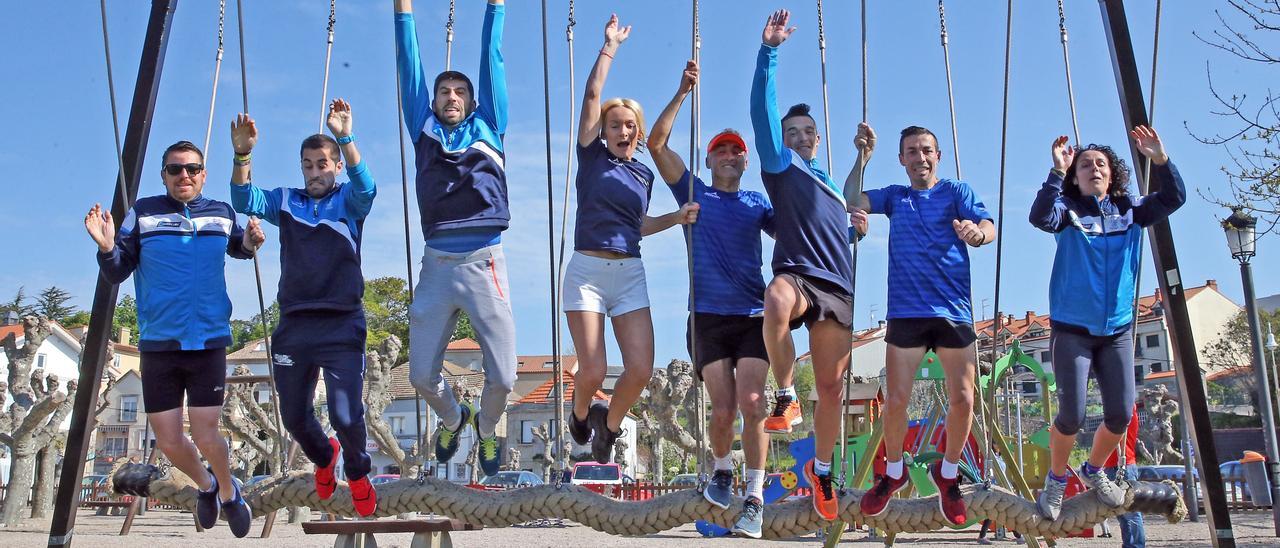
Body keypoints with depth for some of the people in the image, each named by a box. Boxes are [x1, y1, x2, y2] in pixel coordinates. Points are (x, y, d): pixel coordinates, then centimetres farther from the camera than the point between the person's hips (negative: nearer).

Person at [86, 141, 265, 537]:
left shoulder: (222, 214, 3)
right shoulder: (143, 214, -1)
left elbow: (237, 249, 22)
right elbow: (116, 274, 0)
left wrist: (250, 243, -1)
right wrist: (106, 248, -21)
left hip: (209, 343, 0)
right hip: (158, 345, 1)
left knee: (205, 438, -4)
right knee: (168, 443, 6)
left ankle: (228, 493, 27)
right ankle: (205, 485, 38)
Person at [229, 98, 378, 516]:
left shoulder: (348, 201, 3)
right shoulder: (286, 202, 10)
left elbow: (366, 188, -19)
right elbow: (245, 202, -8)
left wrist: (345, 139, -35)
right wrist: (242, 155, -25)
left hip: (342, 325, -3)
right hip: (293, 326, 4)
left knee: (347, 416, -12)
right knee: (294, 418, 13)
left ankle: (357, 472, 20)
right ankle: (323, 457, 46)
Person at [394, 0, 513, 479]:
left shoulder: (488, 127, 13)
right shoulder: (424, 131, 15)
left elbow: (492, 61, 14)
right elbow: (410, 65, 16)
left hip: (484, 264, -1)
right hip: (436, 265, 2)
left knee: (502, 375, -2)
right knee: (422, 375, 5)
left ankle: (487, 429, 31)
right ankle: (452, 419, 39)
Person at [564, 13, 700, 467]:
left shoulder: (644, 174, 15)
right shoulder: (592, 156, 4)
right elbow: (591, 95, -2)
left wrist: (677, 218, 14)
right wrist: (610, 46, 3)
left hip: (630, 274, 4)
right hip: (586, 271, -3)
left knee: (640, 370, -8)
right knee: (593, 371, -9)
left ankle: (609, 425, 22)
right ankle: (581, 413, 27)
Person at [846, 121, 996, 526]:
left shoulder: (957, 191, 7)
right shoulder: (894, 196, 14)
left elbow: (989, 227, -10)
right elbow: (851, 201, 0)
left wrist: (975, 232, -33)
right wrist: (862, 156, -8)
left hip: (954, 310, -1)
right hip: (906, 312, 1)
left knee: (962, 400, -3)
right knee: (896, 400, -2)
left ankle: (948, 474, 22)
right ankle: (894, 473, 22)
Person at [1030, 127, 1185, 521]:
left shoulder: (1130, 210, 8)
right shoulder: (1068, 210, -3)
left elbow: (1173, 199, -7)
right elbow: (1040, 218, -24)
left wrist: (1160, 160, -19)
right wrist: (1057, 171, -31)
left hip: (1117, 329, 4)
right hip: (1072, 329, -4)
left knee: (1121, 414, 1)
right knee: (1072, 416, -9)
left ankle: (1094, 471, 31)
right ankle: (1056, 480, 17)